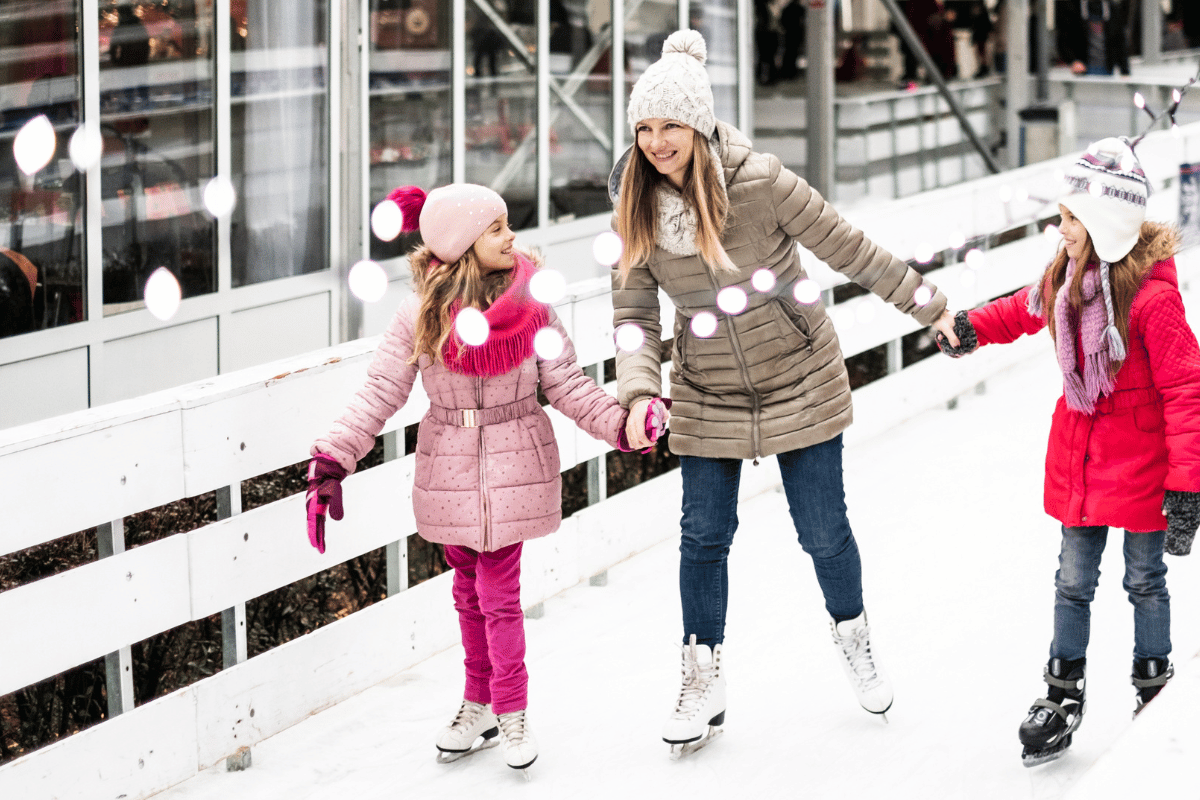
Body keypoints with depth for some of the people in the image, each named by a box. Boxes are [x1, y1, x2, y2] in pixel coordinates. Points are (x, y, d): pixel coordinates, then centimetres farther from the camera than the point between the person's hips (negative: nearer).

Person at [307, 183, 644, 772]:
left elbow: (565, 384, -3)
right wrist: (331, 460, -17)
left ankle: (511, 713, 10)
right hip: (450, 471, 1)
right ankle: (479, 705, 27)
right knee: (469, 591, 13)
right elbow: (379, 393, -10)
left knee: (497, 593, -3)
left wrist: (621, 423, -14)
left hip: (513, 469, -1)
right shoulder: (420, 314, -9)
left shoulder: (531, 305, -7)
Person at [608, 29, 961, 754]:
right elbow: (634, 311, -5)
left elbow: (849, 249, -11)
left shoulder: (759, 181, -20)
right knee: (704, 538, 3)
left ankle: (854, 639, 35)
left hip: (799, 383, -2)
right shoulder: (638, 207, -8)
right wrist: (640, 391, -21)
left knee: (824, 531, 7)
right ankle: (703, 684, 19)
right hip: (708, 399, 3)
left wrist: (928, 305, -3)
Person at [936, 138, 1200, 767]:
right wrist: (974, 327, 6)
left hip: (1141, 462, -6)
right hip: (1078, 453, 6)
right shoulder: (1067, 277, -3)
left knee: (1144, 579, 10)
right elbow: (1028, 310, 22)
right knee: (1073, 580, 11)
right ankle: (1063, 694, 23)